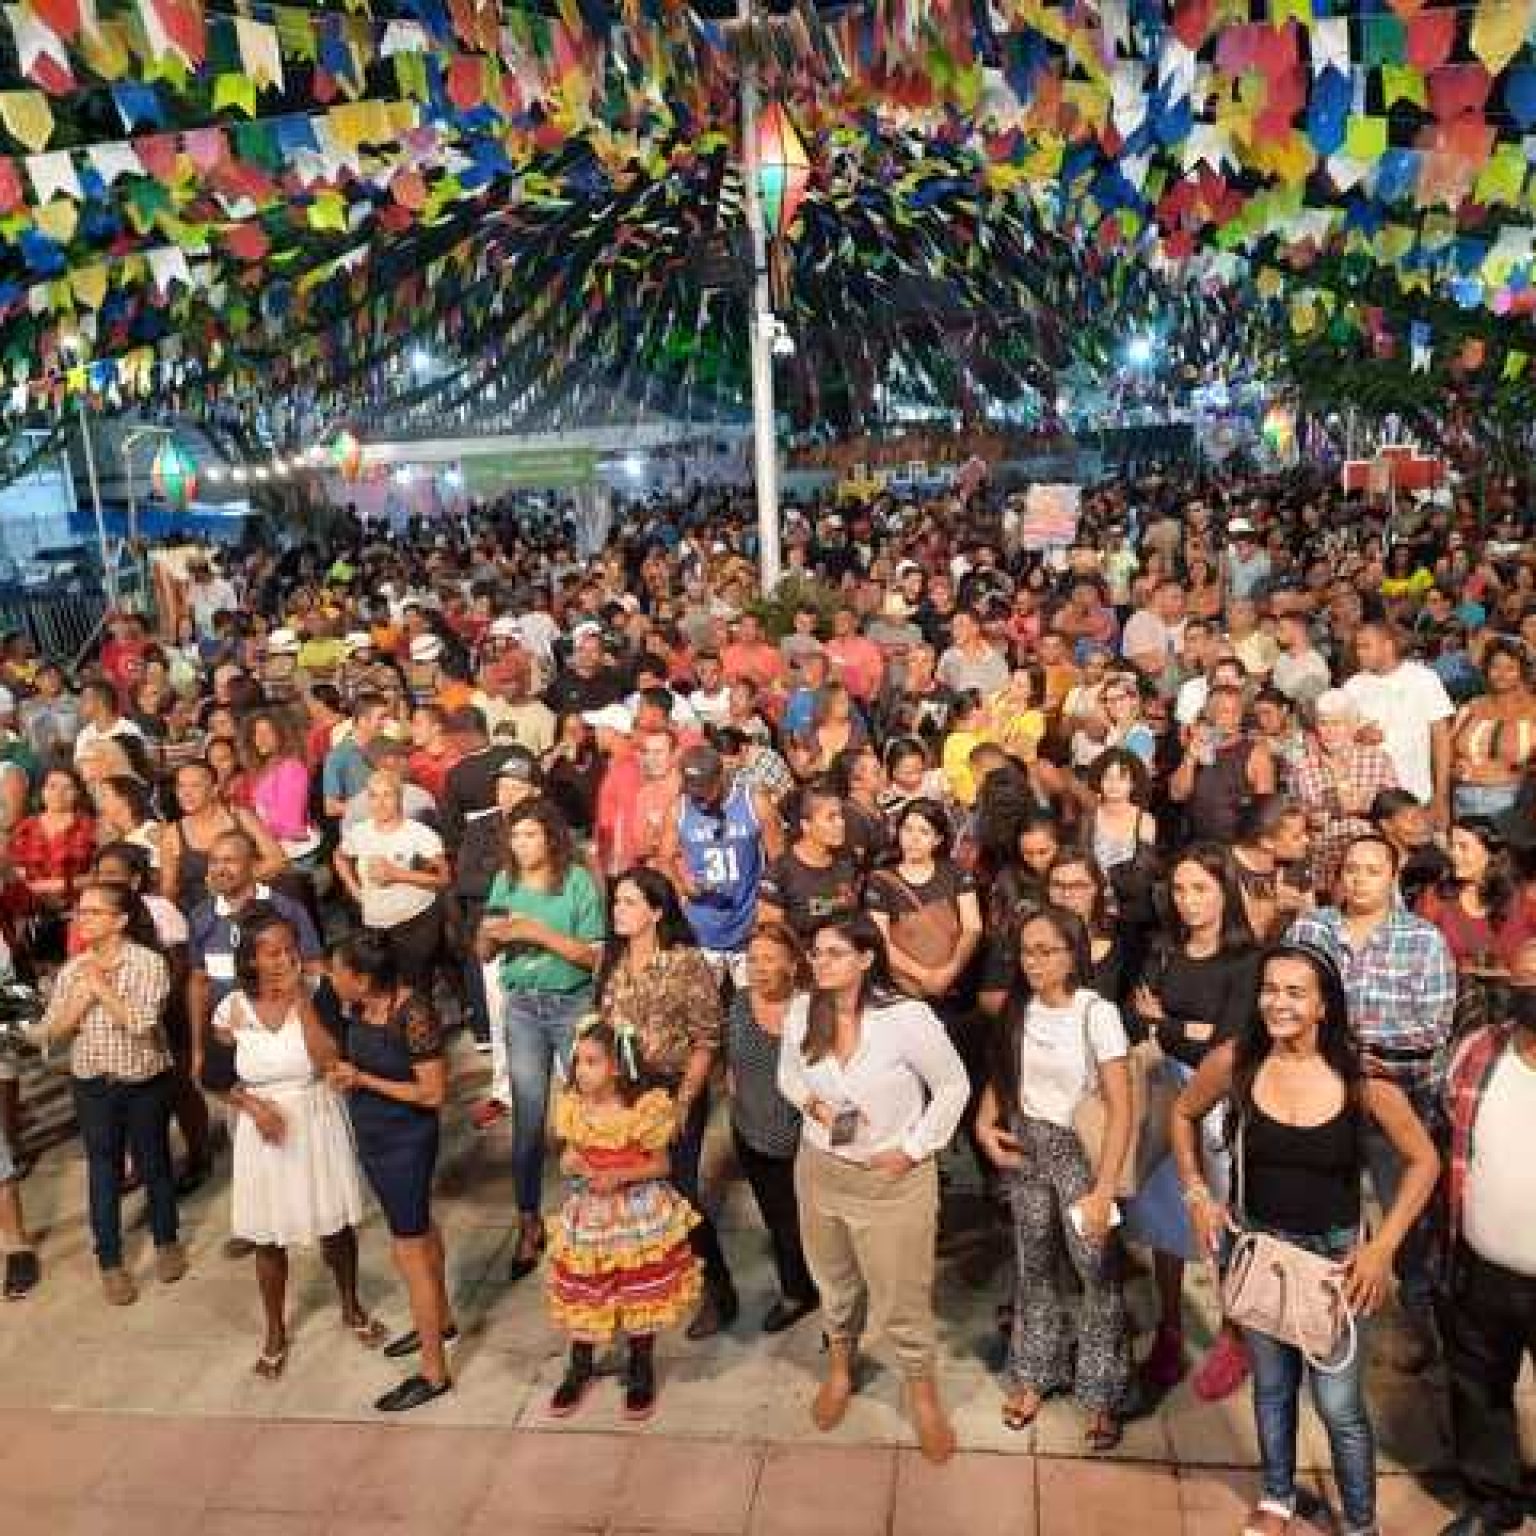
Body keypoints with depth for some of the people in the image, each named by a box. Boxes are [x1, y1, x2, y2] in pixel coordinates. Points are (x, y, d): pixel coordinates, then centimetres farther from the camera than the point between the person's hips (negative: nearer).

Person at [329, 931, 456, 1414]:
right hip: (371, 1135, 8)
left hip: (405, 1142, -8)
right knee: (418, 1225, 25)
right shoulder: (357, 1006, -5)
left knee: (409, 1249, 1)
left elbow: (434, 1093, -24)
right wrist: (341, 1075, -9)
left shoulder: (414, 1016, -27)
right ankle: (441, 1319, 47)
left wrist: (363, 1080, -23)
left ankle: (433, 1372, 16)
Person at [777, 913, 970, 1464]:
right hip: (819, 1169, 4)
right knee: (833, 1281, 24)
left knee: (902, 1296, 9)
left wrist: (912, 1149, -13)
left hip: (892, 1177, -4)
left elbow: (953, 1086, -12)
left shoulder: (906, 1017, -25)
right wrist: (813, 1104, -12)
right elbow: (788, 1073, 8)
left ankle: (923, 1394, 36)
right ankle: (839, 1369, 52)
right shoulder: (801, 1011, -11)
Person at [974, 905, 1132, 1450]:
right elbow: (1001, 1075, 11)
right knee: (1034, 1266, 15)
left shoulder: (1097, 1013, -18)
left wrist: (1103, 1190, -22)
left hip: (1080, 1150, -4)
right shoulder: (1020, 1008, -3)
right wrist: (985, 1124, -8)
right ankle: (1034, 1373, 34)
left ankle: (1100, 1395, 20)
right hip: (1026, 1148, 4)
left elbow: (1121, 1108, -18)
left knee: (1099, 1271, 0)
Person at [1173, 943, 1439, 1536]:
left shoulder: (1361, 1078, -18)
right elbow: (1184, 1114, 5)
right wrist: (1198, 1193, -2)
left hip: (1333, 1252, -2)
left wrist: (1382, 1247, -10)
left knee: (1338, 1405, 5)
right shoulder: (1235, 1061, -14)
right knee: (1271, 1386, 20)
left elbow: (1423, 1160, -5)